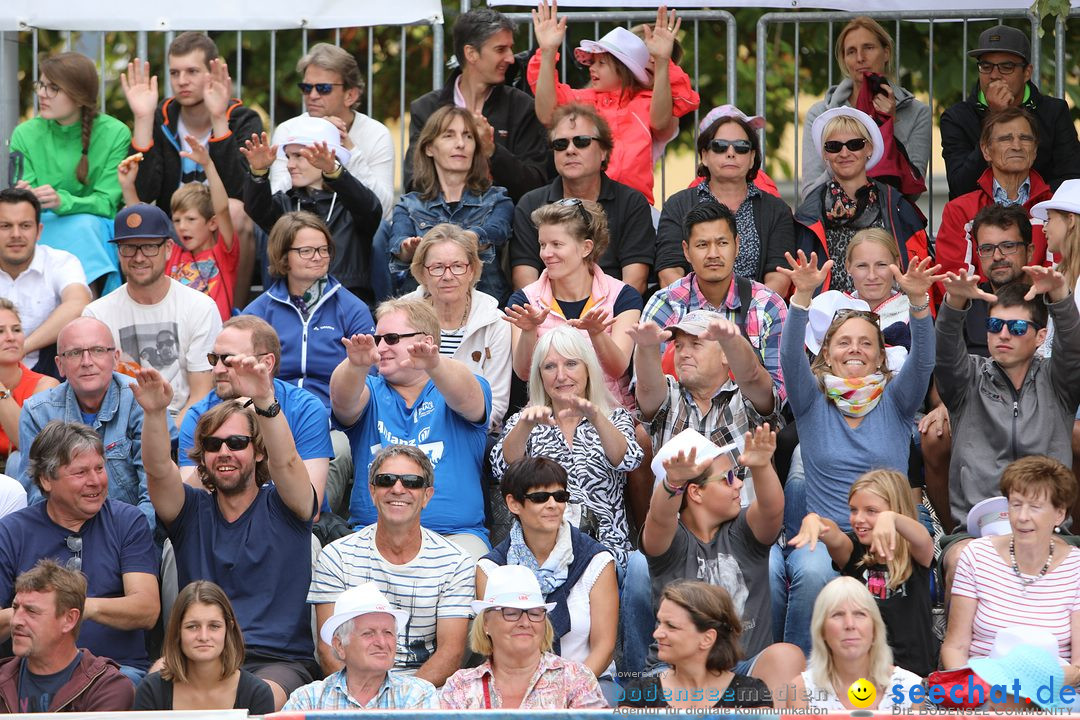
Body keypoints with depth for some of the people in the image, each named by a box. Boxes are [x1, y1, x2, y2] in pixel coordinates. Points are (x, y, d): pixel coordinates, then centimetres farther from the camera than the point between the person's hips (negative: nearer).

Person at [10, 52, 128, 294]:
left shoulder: (115, 134, -6)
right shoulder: (25, 135, 0)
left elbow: (105, 202, -11)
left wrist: (62, 201, -30)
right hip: (43, 232, 0)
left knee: (86, 225, -33)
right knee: (79, 227, -31)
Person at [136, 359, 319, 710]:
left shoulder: (281, 507, 9)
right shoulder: (192, 511, 16)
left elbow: (285, 462, -13)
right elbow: (158, 469, -4)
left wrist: (265, 402, -34)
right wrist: (154, 413, -26)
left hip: (278, 662, -2)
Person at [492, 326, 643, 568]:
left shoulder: (614, 418, 16)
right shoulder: (523, 422, 18)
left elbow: (627, 461, -7)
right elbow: (503, 468, -4)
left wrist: (595, 416, -24)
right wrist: (527, 424, -23)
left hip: (603, 546, 1)